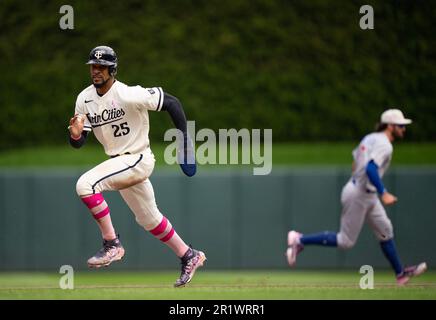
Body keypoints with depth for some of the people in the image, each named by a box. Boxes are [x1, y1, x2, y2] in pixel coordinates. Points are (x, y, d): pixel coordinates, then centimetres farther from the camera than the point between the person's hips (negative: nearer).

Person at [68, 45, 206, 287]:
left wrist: (183, 140, -13)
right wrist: (75, 134, -25)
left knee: (86, 184, -25)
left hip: (138, 159, -8)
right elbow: (78, 143, 0)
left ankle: (112, 245, -16)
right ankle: (189, 257, 38)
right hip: (118, 162, 8)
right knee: (149, 219, 19)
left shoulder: (129, 95, -23)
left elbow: (171, 102, -16)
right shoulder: (84, 99, -3)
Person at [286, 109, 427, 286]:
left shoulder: (369, 138, 10)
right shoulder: (384, 145, -18)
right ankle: (300, 240, 7)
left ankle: (400, 273, 22)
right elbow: (371, 169, -31)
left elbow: (355, 164, 18)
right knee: (346, 241, 0)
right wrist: (384, 194, -31)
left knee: (385, 231, 14)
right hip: (359, 196, -10)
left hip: (368, 196, 10)